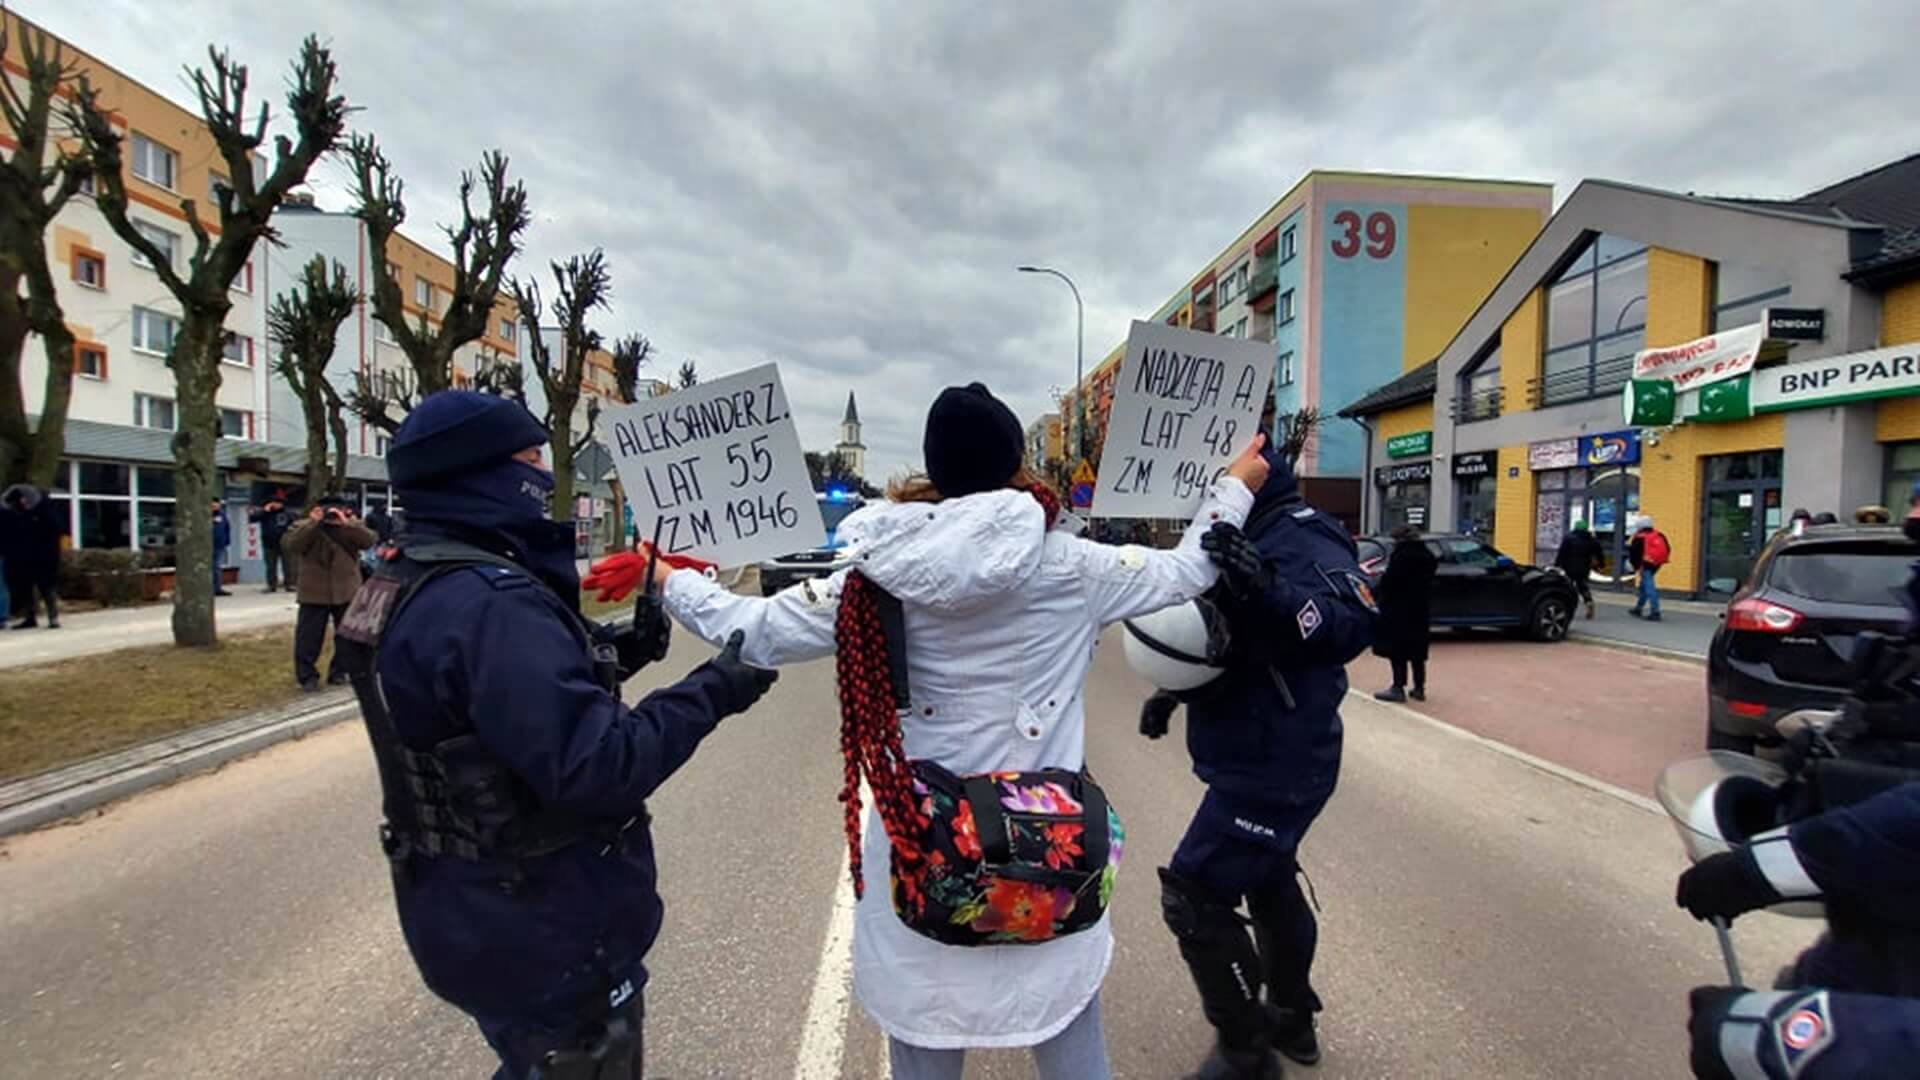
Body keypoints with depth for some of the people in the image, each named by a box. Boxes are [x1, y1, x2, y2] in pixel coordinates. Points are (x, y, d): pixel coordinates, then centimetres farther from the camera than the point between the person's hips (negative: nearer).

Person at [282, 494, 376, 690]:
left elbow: (369, 541, -17)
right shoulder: (303, 526, -3)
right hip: (314, 593, -1)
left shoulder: (353, 525, 0)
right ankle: (306, 675, 14)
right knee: (308, 637, 1)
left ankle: (339, 672, 24)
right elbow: (288, 546, -19)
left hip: (347, 593, 2)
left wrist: (347, 523, -27)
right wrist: (313, 524, -25)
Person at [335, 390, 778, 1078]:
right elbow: (593, 768, -34)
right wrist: (712, 692, -25)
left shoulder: (401, 586, 4)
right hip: (546, 934, -9)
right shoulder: (492, 602, -30)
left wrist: (612, 655, 1)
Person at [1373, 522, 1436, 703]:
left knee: (1398, 650, -3)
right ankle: (1419, 688, 19)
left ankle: (1398, 688, -3)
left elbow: (1388, 581, -18)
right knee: (1417, 649, 14)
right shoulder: (1427, 555, 9)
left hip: (1400, 609, -8)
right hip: (1421, 608, 8)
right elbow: (1426, 580, 17)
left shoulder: (1401, 555, -15)